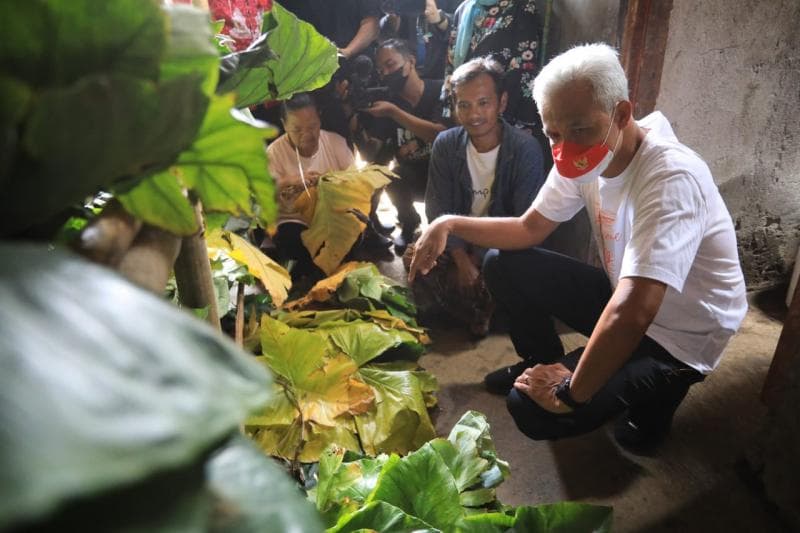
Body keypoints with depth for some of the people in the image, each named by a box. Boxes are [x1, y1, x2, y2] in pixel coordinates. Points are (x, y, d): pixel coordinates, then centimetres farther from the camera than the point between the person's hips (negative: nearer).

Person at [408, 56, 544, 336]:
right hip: (457, 239, 3)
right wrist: (461, 260, -21)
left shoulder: (525, 150, -19)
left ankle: (486, 312, 9)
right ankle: (474, 313, 7)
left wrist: (478, 258, -21)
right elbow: (438, 208, -10)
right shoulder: (446, 144, -9)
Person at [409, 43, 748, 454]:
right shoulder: (582, 159, -9)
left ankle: (654, 393, 6)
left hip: (679, 338, -7)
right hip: (622, 296, 7)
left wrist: (571, 393, -28)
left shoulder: (672, 179, -33)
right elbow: (530, 228, 3)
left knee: (533, 409, -19)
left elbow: (630, 315, -40)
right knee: (504, 267, -1)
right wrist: (451, 225, -10)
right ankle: (546, 364, 21)